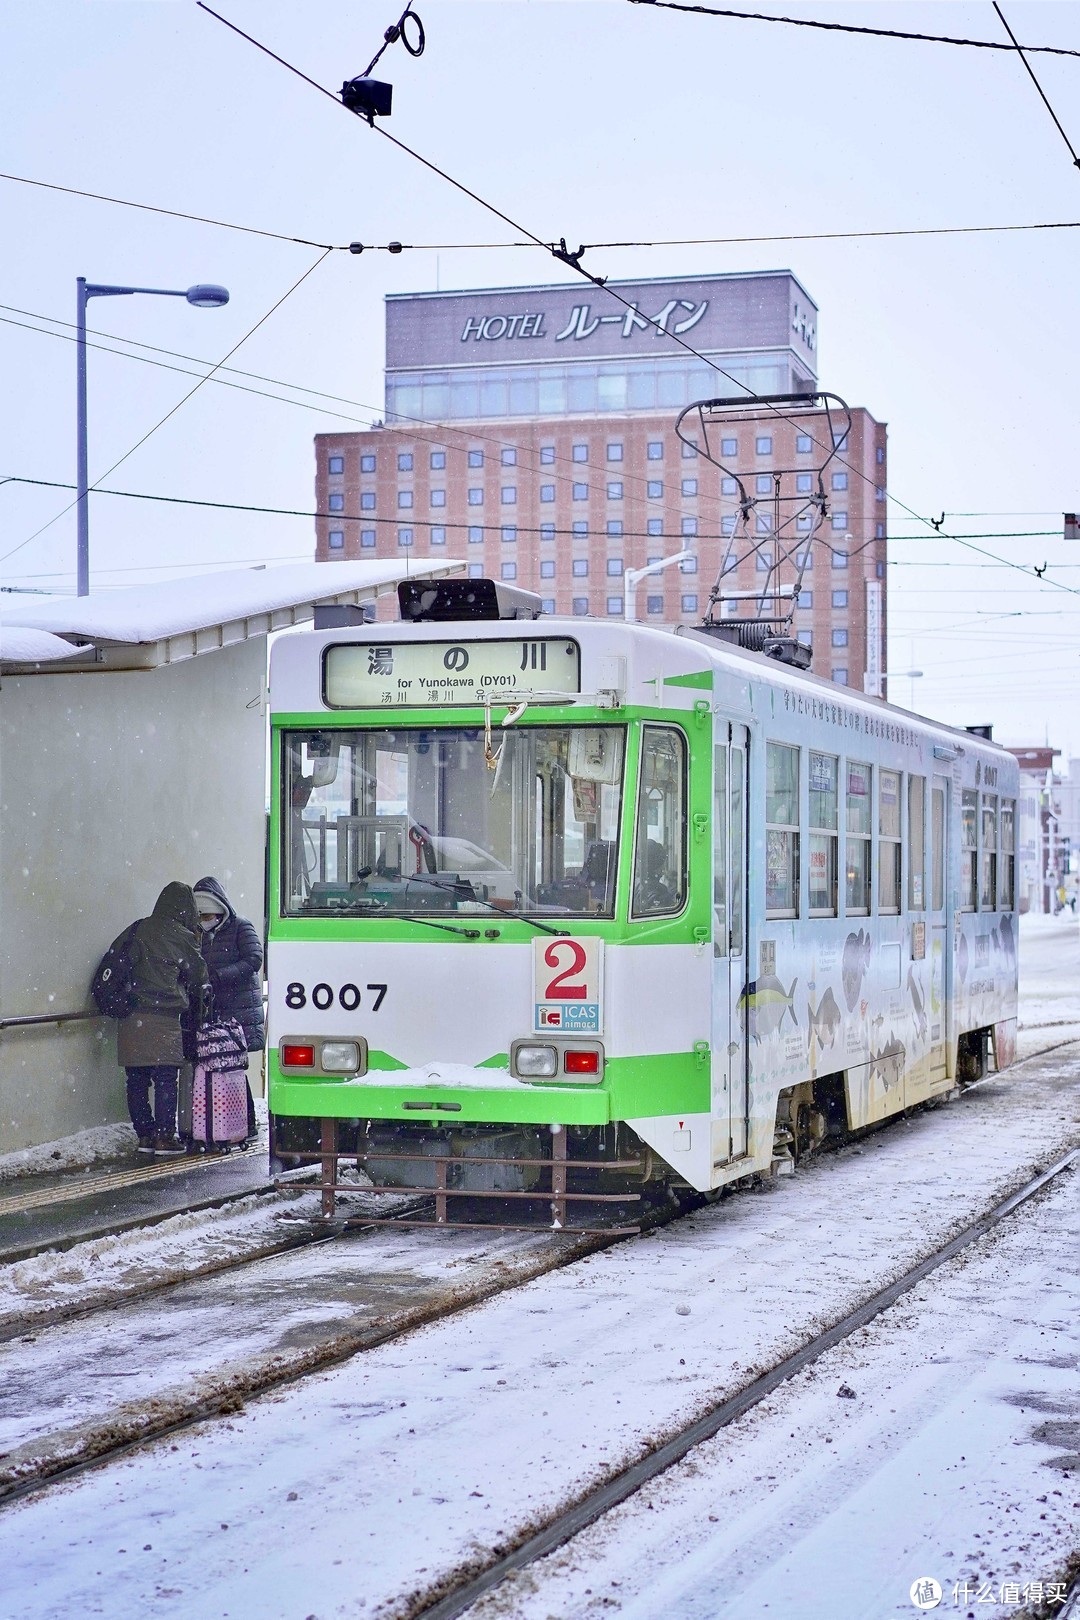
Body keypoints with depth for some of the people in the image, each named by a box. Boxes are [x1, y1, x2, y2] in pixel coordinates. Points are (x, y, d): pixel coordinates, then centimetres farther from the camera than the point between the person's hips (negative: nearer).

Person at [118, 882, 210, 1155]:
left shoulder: (139, 930, 12)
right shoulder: (181, 937, -1)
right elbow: (199, 976, 11)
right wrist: (201, 1009, 28)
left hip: (130, 1018, 5)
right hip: (163, 1018, -5)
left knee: (137, 1080, 8)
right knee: (166, 1080, -1)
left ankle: (144, 1135, 12)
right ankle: (164, 1136, -1)